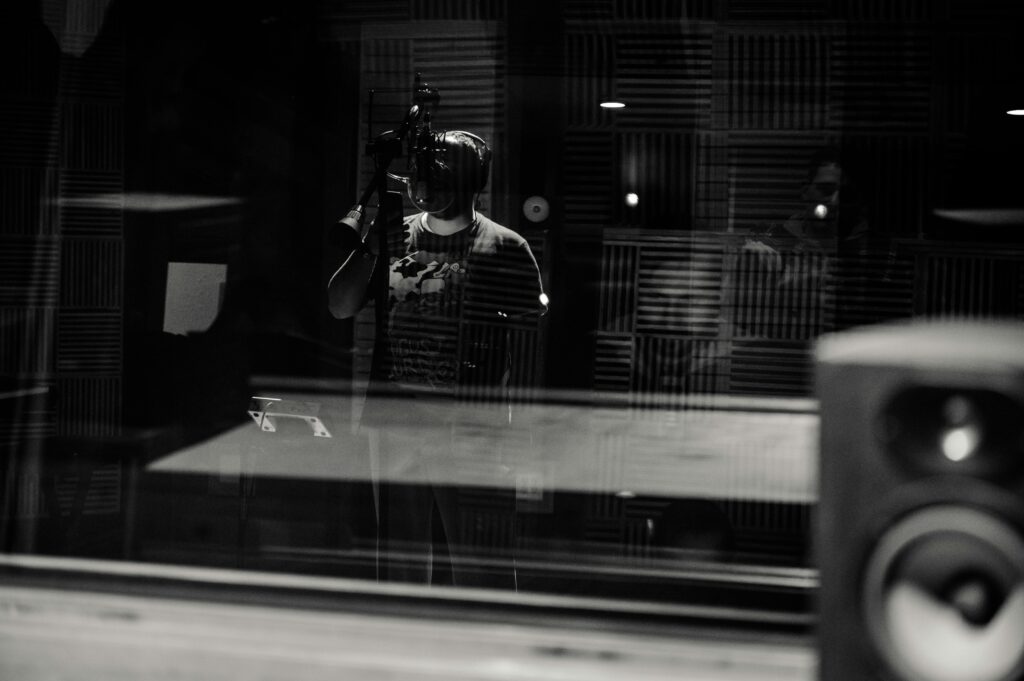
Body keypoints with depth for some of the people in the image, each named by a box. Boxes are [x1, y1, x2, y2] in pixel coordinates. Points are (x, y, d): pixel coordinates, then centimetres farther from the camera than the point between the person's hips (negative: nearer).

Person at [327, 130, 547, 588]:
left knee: (480, 570, -2)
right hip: (396, 426, 4)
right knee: (399, 563, 15)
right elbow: (340, 307, 6)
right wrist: (372, 243, -5)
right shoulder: (395, 237, 11)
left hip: (471, 432, -4)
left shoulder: (504, 248, -1)